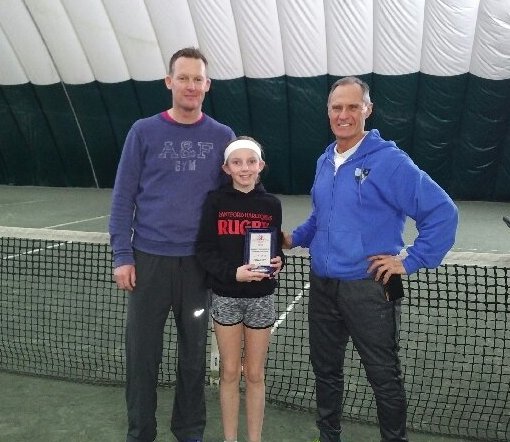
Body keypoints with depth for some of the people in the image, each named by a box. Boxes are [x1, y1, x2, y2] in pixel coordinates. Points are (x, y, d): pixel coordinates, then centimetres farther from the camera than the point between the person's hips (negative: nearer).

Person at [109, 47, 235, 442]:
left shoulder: (223, 137, 3)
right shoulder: (144, 132, -1)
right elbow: (124, 196, 0)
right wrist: (122, 255, -6)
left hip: (200, 261, 1)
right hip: (149, 258, -1)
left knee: (194, 353, 13)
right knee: (142, 352, 7)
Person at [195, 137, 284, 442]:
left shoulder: (272, 204, -1)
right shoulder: (215, 202, -6)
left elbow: (277, 246, 8)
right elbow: (204, 250, -9)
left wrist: (278, 261, -14)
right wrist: (233, 272, -23)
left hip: (261, 298, 1)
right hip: (226, 296, -1)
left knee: (255, 374, 11)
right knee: (230, 373, 10)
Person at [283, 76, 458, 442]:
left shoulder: (389, 160, -13)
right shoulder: (325, 161, 8)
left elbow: (442, 211, -16)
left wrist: (410, 261, -15)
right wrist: (294, 238, 9)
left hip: (368, 289, -6)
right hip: (322, 286, 7)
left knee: (384, 378, 9)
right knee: (325, 369, 19)